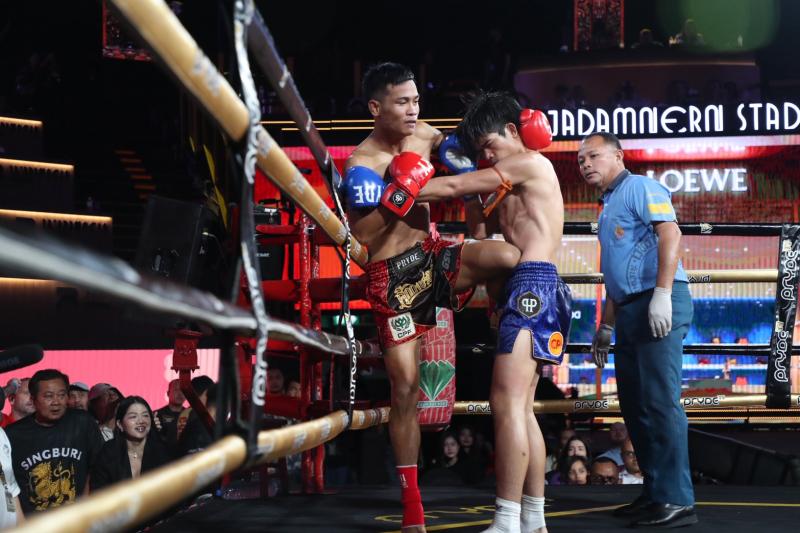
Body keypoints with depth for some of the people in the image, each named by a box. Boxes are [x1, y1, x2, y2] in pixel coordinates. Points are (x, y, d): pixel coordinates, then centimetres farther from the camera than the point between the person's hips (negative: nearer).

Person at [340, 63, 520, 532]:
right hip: (394, 278, -5)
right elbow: (362, 236, -20)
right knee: (406, 388, -3)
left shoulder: (423, 136, 4)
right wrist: (400, 193, -30)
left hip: (434, 255, 5)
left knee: (508, 258, -28)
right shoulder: (361, 164, -14)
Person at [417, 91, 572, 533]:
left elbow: (452, 187, -6)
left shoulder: (529, 163, -3)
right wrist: (469, 174, 18)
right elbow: (481, 230, 27)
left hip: (532, 285, -11)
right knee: (520, 408, 10)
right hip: (530, 289, 11)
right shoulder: (513, 186, 27)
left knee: (507, 402, -17)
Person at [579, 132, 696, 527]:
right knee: (635, 405, 11)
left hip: (657, 304, -10)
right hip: (630, 310, 10)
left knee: (660, 402, -13)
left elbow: (670, 234, -17)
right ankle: (654, 492, 17)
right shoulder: (608, 207, 25)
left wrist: (662, 293, -26)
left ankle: (676, 500, -12)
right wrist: (606, 325, 27)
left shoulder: (640, 188, -3)